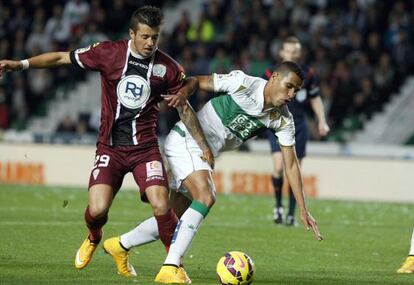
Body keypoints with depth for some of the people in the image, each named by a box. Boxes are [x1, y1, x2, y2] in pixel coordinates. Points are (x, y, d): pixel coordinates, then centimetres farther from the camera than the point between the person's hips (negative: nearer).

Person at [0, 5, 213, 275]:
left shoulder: (167, 67, -1)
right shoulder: (109, 53, -5)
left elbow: (184, 108, 10)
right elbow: (62, 58, 3)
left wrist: (204, 146, 10)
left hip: (145, 148, 0)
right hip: (110, 146, 0)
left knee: (161, 207, -19)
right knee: (97, 209, -14)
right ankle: (93, 239, 24)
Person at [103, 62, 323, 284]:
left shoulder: (283, 119, -3)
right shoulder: (243, 83, -19)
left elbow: (291, 165, -1)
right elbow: (197, 82, -7)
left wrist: (303, 209, -6)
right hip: (185, 140, -8)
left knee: (176, 219, 12)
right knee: (206, 197, -29)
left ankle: (121, 245, 34)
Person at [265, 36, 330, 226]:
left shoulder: (307, 74, 2)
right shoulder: (272, 74, -3)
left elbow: (315, 98, 14)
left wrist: (322, 121, 4)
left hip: (298, 127, 2)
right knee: (278, 166, -18)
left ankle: (291, 214, 12)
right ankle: (278, 205, 4)